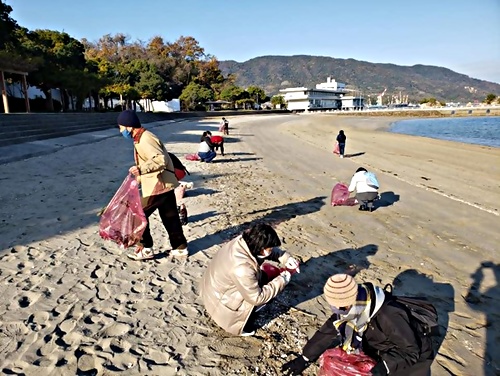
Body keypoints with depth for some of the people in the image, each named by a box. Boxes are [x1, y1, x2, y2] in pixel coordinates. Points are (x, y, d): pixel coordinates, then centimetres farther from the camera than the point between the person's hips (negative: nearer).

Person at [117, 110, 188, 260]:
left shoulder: (145, 140, -19)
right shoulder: (142, 138, 13)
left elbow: (161, 160, -32)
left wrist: (141, 169, -39)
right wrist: (138, 177, 26)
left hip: (157, 186, -10)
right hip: (164, 184, 10)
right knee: (170, 217, 15)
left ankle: (146, 249, 12)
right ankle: (180, 247, 25)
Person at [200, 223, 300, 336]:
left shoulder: (245, 241, -17)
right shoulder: (242, 268, -39)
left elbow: (270, 250, 4)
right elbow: (256, 297, -26)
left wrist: (285, 257, -11)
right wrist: (281, 281, -19)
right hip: (219, 300, -8)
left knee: (262, 277, 9)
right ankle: (241, 326, 7)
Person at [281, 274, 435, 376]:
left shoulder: (389, 317, -40)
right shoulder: (354, 308, -17)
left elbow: (411, 351, -31)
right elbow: (329, 331, -10)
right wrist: (304, 359, -9)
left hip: (413, 356, -6)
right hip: (383, 353, 6)